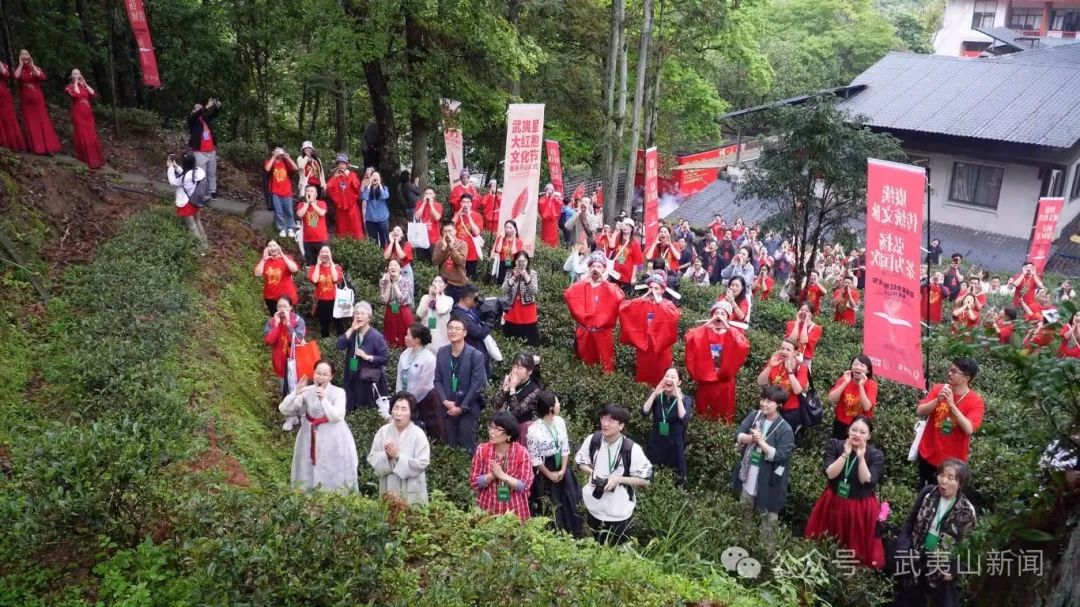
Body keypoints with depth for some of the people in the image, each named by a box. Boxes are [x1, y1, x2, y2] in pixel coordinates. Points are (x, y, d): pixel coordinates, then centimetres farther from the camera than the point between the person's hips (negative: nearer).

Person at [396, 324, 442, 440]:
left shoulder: (428, 358, -19)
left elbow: (422, 385, -17)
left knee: (433, 432, 3)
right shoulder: (405, 354, 1)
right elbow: (400, 378, 2)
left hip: (425, 399, -7)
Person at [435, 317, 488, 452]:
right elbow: (437, 380, 6)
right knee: (450, 445, 9)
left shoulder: (476, 355, -9)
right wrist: (445, 401, -8)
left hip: (468, 408, -4)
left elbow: (476, 384, -11)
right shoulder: (441, 352, 5)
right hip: (447, 407, 4)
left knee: (467, 447, -2)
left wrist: (462, 407, -11)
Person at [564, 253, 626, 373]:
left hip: (603, 332, -1)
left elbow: (619, 297, -18)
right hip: (584, 331, 2)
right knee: (586, 367, 13)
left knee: (606, 367, -2)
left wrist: (603, 281, -13)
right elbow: (567, 294, -13)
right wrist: (587, 280, -10)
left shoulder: (610, 287, 4)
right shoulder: (581, 285, 7)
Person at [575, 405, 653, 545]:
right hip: (595, 507, 4)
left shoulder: (632, 449, -23)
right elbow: (580, 462, 6)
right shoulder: (592, 440, -12)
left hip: (619, 512, -3)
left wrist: (619, 479, -26)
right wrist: (591, 472, -15)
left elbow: (645, 479, -15)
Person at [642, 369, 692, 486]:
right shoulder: (657, 397, 0)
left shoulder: (685, 399, -5)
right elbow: (644, 413, -15)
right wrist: (654, 394, -21)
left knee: (674, 483, 3)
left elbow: (684, 418, -24)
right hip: (655, 444, 2)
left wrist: (678, 397, -27)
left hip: (674, 446, -2)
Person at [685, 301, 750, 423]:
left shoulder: (732, 333, 3)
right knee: (705, 417, 8)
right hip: (705, 380, 1)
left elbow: (744, 347, -18)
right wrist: (707, 324, -16)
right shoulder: (705, 332, 4)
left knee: (724, 416, 5)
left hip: (725, 381, 0)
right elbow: (690, 337, -16)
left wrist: (728, 327, -18)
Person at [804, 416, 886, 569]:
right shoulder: (834, 445, -8)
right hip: (833, 503, 2)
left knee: (856, 549, 9)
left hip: (860, 508, -1)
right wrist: (845, 454, -27)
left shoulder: (876, 455, -10)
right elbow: (830, 474, -18)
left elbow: (867, 482, -20)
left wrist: (861, 457, -28)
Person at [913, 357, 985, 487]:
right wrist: (938, 400, -24)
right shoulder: (938, 389, -3)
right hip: (927, 455, 3)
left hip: (952, 461, -3)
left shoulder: (976, 401, -12)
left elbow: (969, 429, -24)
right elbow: (919, 412, -8)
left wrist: (951, 404, -29)